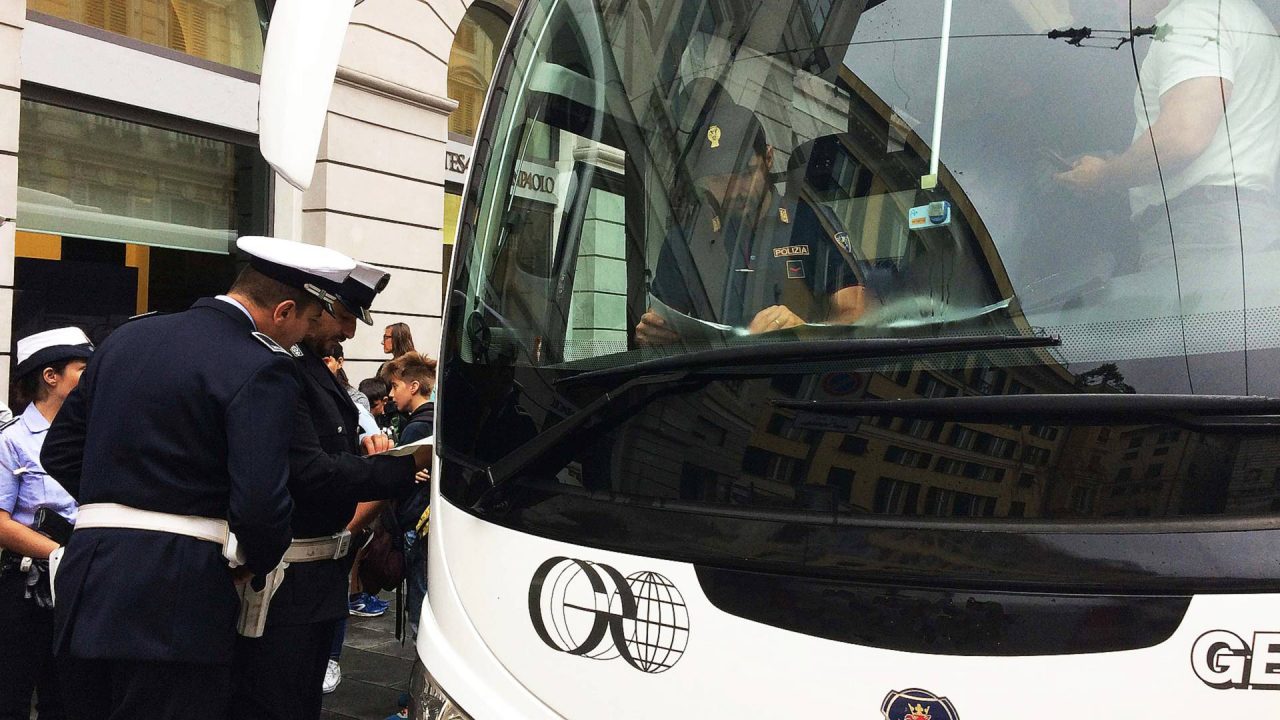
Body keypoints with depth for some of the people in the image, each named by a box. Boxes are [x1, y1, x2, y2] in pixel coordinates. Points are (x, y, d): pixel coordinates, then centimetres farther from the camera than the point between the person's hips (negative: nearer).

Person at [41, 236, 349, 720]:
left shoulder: (126, 337, 11)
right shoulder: (263, 367, -12)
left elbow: (59, 450, 16)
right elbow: (260, 501, -21)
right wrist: (255, 566, -2)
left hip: (85, 574, 7)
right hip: (176, 598, -7)